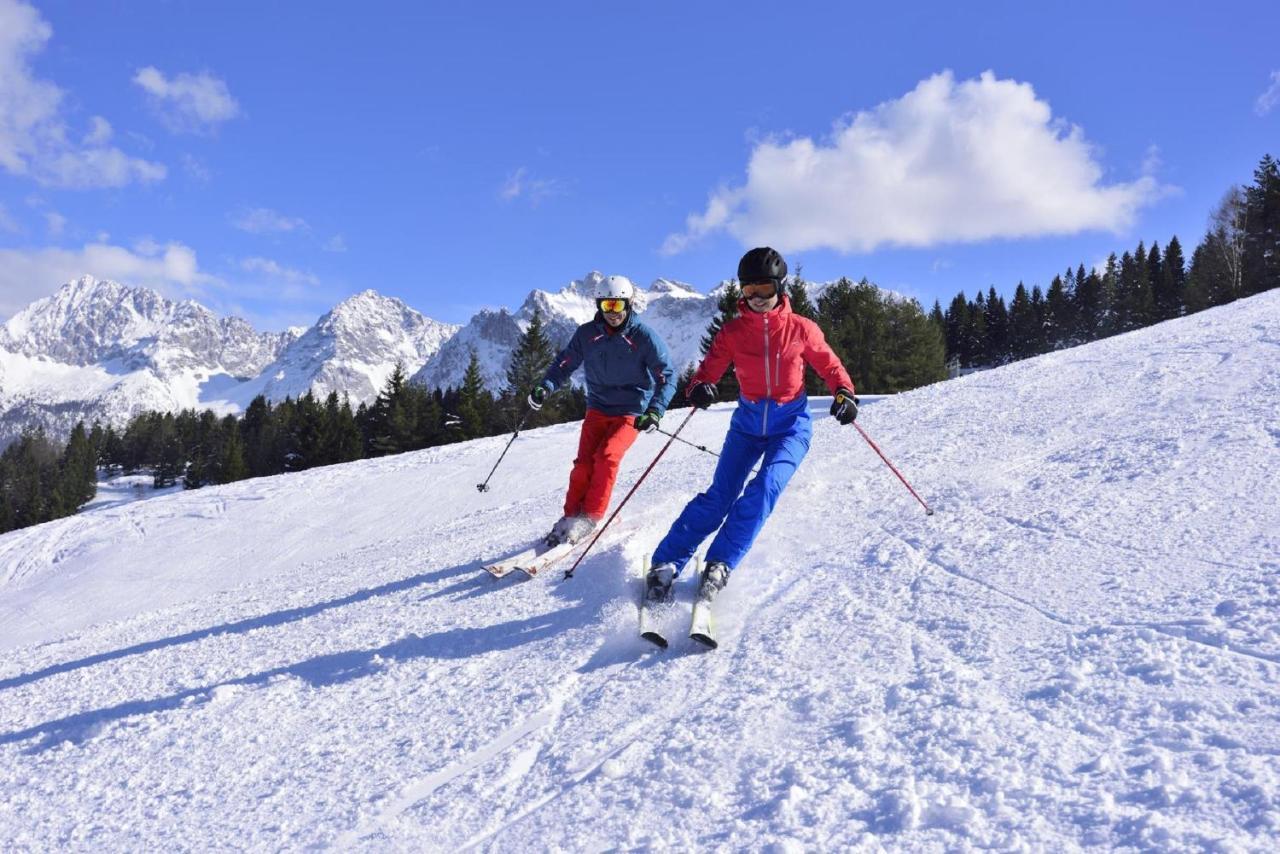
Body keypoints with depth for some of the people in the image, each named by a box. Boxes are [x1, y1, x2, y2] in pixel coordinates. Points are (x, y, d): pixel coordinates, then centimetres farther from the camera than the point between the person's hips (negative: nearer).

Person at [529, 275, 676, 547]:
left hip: (631, 412, -3)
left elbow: (667, 376, -12)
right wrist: (545, 387, -17)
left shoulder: (644, 337, -14)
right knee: (584, 462, -10)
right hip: (597, 408, 3)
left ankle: (590, 518, -11)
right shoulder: (587, 334, -5)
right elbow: (565, 362, 3)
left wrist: (655, 411, -27)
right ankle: (571, 516, 2)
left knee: (606, 456, -22)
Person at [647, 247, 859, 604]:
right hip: (748, 422, 1)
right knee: (719, 495, -9)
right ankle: (664, 564, -2)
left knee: (765, 488, -24)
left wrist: (844, 393, -14)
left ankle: (720, 565, -14)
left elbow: (829, 365, 6)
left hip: (791, 423, -1)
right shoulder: (732, 332, -2)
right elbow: (709, 369, -4)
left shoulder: (801, 328, -4)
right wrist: (699, 387, -27)